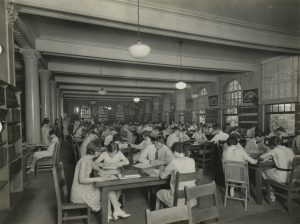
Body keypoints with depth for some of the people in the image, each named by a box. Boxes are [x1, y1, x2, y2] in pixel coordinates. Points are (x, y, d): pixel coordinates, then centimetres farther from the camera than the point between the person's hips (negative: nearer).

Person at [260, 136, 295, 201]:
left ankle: (271, 195, 26)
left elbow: (261, 157, -5)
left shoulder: (275, 150, -11)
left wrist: (270, 155, 15)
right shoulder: (290, 150, 7)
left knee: (264, 171, 19)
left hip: (281, 178, -7)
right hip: (292, 177, 7)